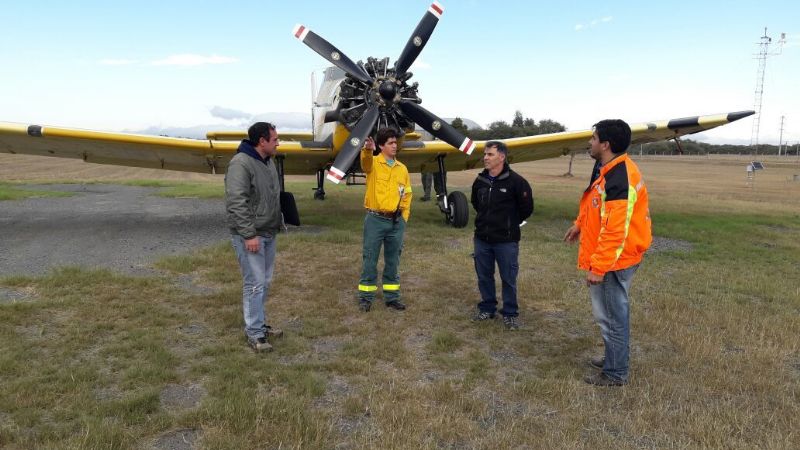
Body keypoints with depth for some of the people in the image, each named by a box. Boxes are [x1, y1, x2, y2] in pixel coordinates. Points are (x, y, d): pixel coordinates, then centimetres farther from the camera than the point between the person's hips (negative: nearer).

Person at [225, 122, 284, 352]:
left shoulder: (268, 161, 12)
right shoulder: (241, 163, -17)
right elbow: (236, 203, -22)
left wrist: (275, 225, 17)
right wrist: (249, 235, -23)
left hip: (269, 234, 9)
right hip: (250, 235, -9)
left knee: (264, 282, 15)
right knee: (255, 283, -5)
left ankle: (259, 323, 28)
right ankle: (254, 333, 5)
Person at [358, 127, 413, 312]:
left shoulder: (402, 168, 11)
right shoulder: (373, 163, -3)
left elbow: (407, 195, 15)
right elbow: (365, 163, -28)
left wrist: (404, 217, 7)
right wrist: (367, 150, -51)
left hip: (396, 222, 4)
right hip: (375, 220, -4)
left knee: (393, 262, 12)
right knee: (370, 260, 4)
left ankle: (392, 297, 23)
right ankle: (365, 297, 16)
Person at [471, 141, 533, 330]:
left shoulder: (516, 181, -13)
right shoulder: (480, 180, 4)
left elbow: (527, 208, -5)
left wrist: (510, 223, 5)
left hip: (506, 240, -5)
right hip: (482, 238, 5)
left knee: (508, 279, 6)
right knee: (484, 277, 14)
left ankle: (510, 314, 20)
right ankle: (487, 308, 31)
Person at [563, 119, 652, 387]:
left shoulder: (619, 179, -26)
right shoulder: (610, 170, 7)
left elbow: (615, 231, -28)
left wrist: (598, 267, -25)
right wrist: (580, 224, 26)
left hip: (614, 260, -10)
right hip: (614, 258, 10)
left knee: (610, 315, 2)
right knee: (613, 312, 21)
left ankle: (615, 373, 16)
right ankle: (614, 358, 37)